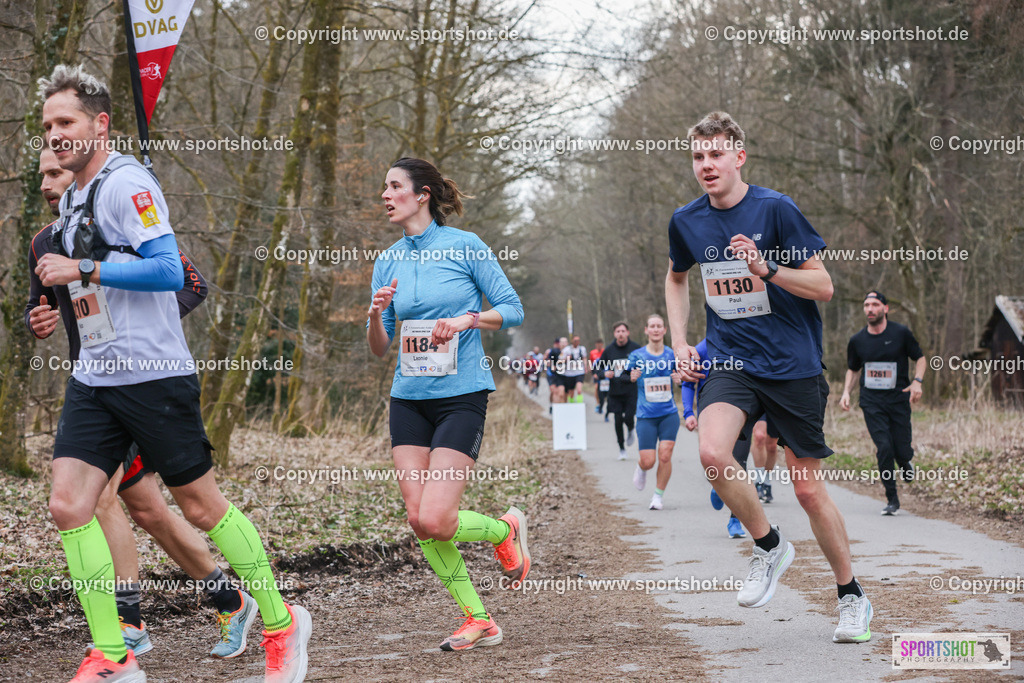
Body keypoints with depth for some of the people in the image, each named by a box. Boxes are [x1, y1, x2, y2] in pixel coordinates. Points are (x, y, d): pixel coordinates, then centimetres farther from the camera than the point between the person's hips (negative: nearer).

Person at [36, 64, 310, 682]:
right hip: (94, 379, 8)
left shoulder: (126, 184, -11)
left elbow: (168, 270, -20)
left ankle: (282, 624, 17)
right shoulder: (71, 201, 17)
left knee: (202, 506, 1)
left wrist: (83, 271, -19)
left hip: (152, 375, -8)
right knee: (69, 505, -5)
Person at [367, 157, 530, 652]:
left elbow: (513, 310, -1)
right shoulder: (388, 262, 9)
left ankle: (506, 529, 17)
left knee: (435, 521, -15)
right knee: (418, 520, -3)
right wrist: (376, 314, -9)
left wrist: (466, 319, -16)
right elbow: (379, 349, 10)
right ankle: (478, 621, 10)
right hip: (409, 400, 5)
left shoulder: (464, 246, -4)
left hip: (461, 395, -5)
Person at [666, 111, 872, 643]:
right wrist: (680, 343, 12)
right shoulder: (686, 221, 3)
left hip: (792, 365, -3)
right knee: (712, 453, -25)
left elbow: (823, 286, -9)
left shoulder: (775, 209, -10)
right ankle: (769, 546, 1)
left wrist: (766, 269, -24)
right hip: (728, 361, 3)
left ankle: (851, 595, 22)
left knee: (808, 488, 2)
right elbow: (676, 279, 23)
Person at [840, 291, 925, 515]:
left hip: (899, 399, -1)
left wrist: (917, 381, -9)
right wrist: (846, 392, 3)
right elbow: (852, 369, 19)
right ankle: (892, 499, 0)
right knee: (884, 448, -13)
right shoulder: (857, 340, 4)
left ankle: (906, 462, 36)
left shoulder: (901, 333, -2)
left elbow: (920, 358, 8)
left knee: (902, 451, -4)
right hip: (871, 402, 1)